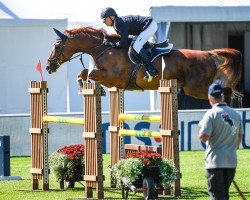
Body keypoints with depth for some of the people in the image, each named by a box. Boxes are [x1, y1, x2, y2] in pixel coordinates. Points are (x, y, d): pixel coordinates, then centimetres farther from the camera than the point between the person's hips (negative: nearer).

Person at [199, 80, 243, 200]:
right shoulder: (236, 114, 8)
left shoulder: (211, 114, -11)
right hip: (232, 161, 6)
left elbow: (203, 137, -15)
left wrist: (202, 127, 5)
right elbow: (239, 137, 15)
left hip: (215, 162, -6)